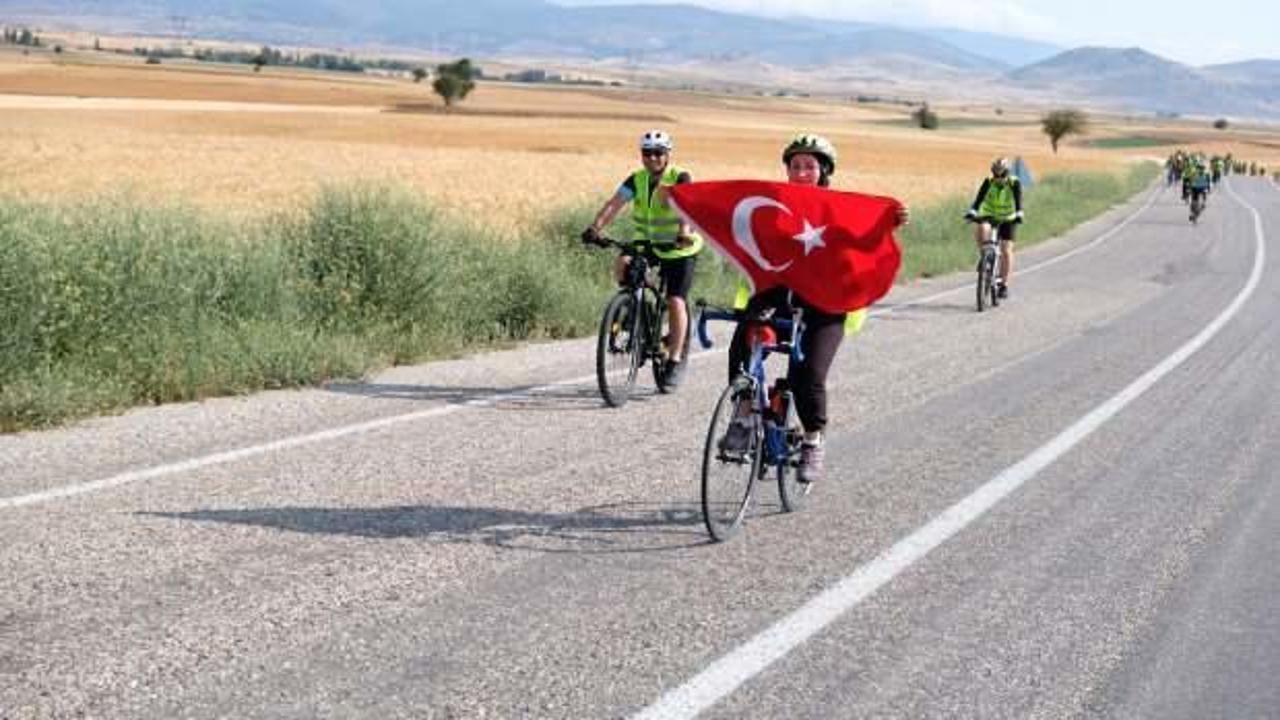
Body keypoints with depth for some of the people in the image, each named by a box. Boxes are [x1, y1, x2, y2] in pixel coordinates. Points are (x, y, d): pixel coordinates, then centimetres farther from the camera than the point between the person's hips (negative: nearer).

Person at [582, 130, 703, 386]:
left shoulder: (680, 178, -16)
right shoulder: (637, 180, -6)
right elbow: (615, 204, -19)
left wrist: (684, 232, -53)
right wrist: (595, 227, -37)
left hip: (679, 249, -4)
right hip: (646, 243, 4)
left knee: (676, 302, -11)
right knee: (622, 265, -23)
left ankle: (676, 360, 0)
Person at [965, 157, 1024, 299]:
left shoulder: (1014, 183, -17)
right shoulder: (989, 182, -15)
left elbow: (1018, 201, -29)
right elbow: (979, 198, -24)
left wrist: (1019, 214, -47)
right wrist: (972, 212, -42)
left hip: (1007, 219, 0)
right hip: (989, 216, 1)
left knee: (1006, 251, -9)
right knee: (982, 229, -35)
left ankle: (1004, 285, -1)